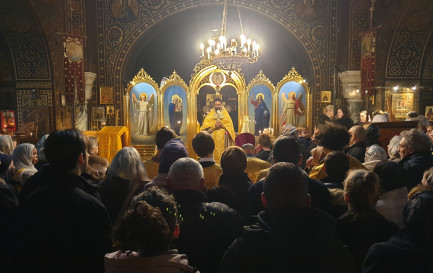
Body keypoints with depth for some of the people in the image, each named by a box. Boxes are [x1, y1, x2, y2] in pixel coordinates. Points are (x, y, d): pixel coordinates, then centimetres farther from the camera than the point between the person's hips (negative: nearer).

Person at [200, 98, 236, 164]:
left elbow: (230, 124, 5)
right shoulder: (210, 114, 11)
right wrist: (214, 125, -13)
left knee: (222, 150, -4)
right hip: (213, 136, 0)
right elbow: (205, 125, 2)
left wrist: (222, 125, -12)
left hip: (223, 137, 0)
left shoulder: (225, 114, 12)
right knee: (214, 151, -7)